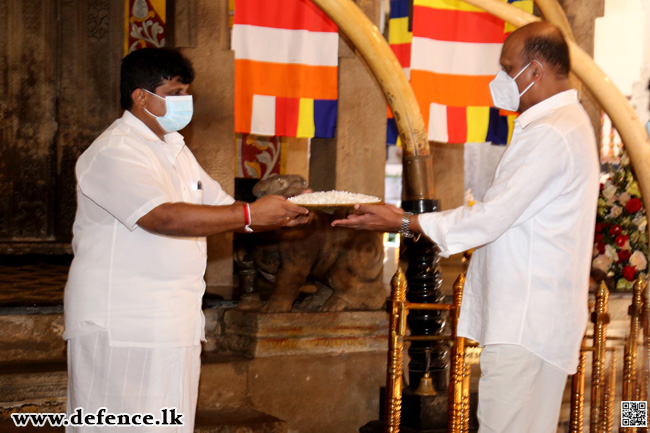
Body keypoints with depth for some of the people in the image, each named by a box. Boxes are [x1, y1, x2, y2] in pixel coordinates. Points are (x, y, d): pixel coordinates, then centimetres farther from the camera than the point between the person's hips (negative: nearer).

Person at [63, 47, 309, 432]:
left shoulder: (175, 150, 18)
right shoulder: (114, 152, -13)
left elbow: (222, 210, 20)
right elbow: (164, 217, -26)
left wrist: (281, 215, 2)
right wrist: (250, 214, -24)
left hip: (176, 325, 9)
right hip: (120, 328, -9)